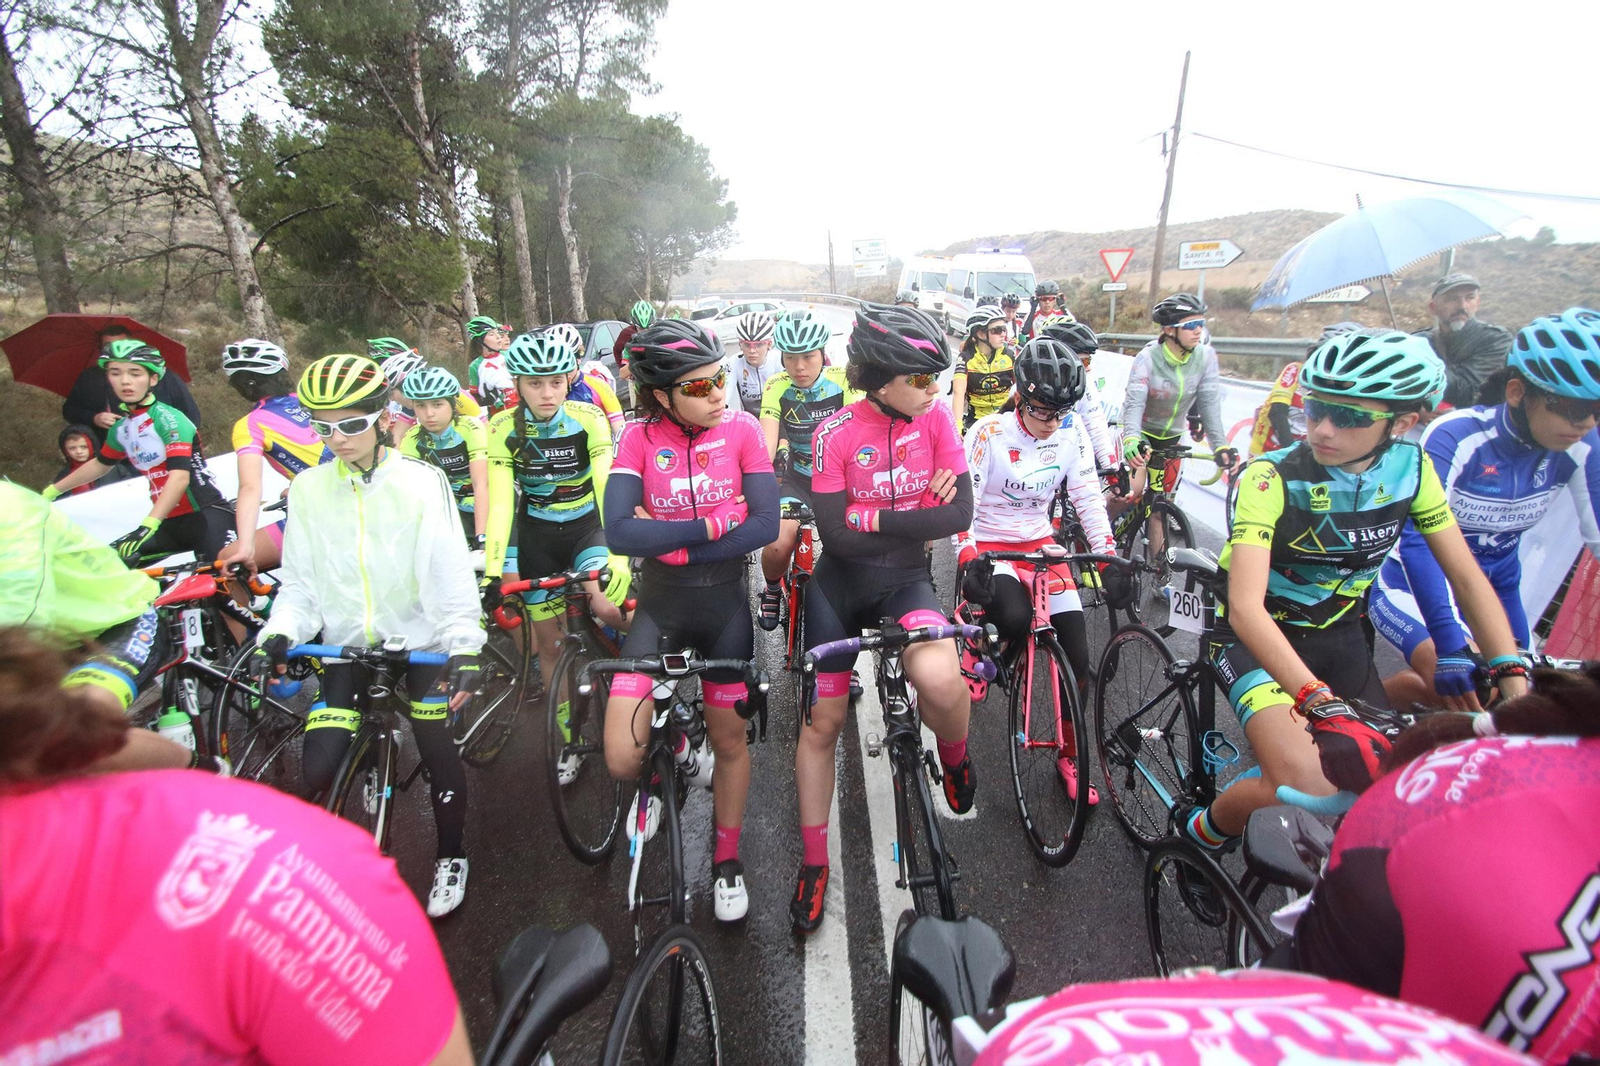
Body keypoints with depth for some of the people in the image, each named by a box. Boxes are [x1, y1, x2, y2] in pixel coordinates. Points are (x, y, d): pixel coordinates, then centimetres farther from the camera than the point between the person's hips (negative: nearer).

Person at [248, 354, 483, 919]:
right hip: (347, 642, 3)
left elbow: (450, 574, -13)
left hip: (419, 638, -2)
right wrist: (278, 633, -14)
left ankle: (451, 856, 23)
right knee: (317, 770, -6)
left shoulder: (421, 482, -11)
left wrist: (464, 645, -24)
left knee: (436, 749, -4)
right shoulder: (308, 489, -2)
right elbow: (300, 580, 4)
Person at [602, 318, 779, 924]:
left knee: (729, 740, 13)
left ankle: (727, 860, 37)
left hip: (725, 601, 0)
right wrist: (713, 524, -21)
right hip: (661, 603, 0)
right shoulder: (640, 437, -7)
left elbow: (765, 525, -14)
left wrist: (671, 543, -18)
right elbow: (620, 533, -19)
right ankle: (670, 755, 27)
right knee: (622, 760, -10)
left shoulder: (741, 429, -7)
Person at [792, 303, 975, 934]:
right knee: (822, 722, 5)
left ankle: (955, 755, 8)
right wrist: (917, 518, -16)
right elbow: (837, 536, -18)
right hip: (840, 585, 0)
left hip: (905, 581, 0)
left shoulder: (934, 418, -7)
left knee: (939, 677, -31)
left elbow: (959, 514, -13)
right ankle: (813, 864, 26)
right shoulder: (835, 433, -14)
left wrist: (874, 517, -17)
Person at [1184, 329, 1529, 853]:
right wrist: (1318, 698, -47)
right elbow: (1246, 606, -35)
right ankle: (1205, 830, 4)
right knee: (1309, 789, -24)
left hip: (1340, 636, 6)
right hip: (1259, 637, -5)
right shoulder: (1270, 479, -25)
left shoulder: (1411, 468, -7)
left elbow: (1466, 577, -1)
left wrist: (1513, 675, -13)